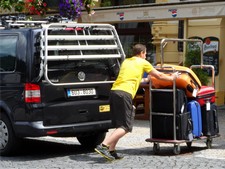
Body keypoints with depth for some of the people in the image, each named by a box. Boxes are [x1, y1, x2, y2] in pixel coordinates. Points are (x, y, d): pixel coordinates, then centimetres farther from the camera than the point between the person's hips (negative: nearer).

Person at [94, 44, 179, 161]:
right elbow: (159, 76, 21)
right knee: (126, 127, -6)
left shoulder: (126, 62, 27)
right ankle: (103, 146, -19)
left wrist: (145, 80, 55)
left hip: (114, 91, 7)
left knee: (120, 125, 17)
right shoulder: (143, 63, 11)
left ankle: (111, 151, 10)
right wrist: (172, 77, 39)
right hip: (125, 93, -7)